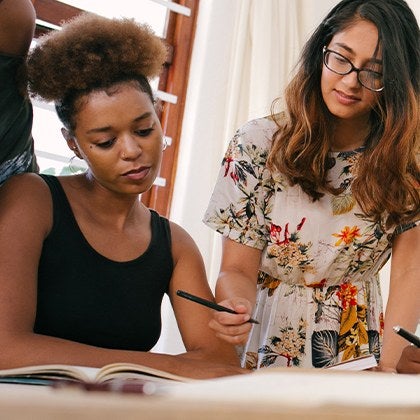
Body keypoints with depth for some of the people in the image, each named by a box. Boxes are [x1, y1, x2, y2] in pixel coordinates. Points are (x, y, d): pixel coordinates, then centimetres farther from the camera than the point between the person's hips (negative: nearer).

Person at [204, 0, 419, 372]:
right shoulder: (259, 144, -6)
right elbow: (238, 269, -6)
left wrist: (388, 366, -21)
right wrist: (234, 309, -29)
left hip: (358, 348, 2)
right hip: (270, 345, -1)